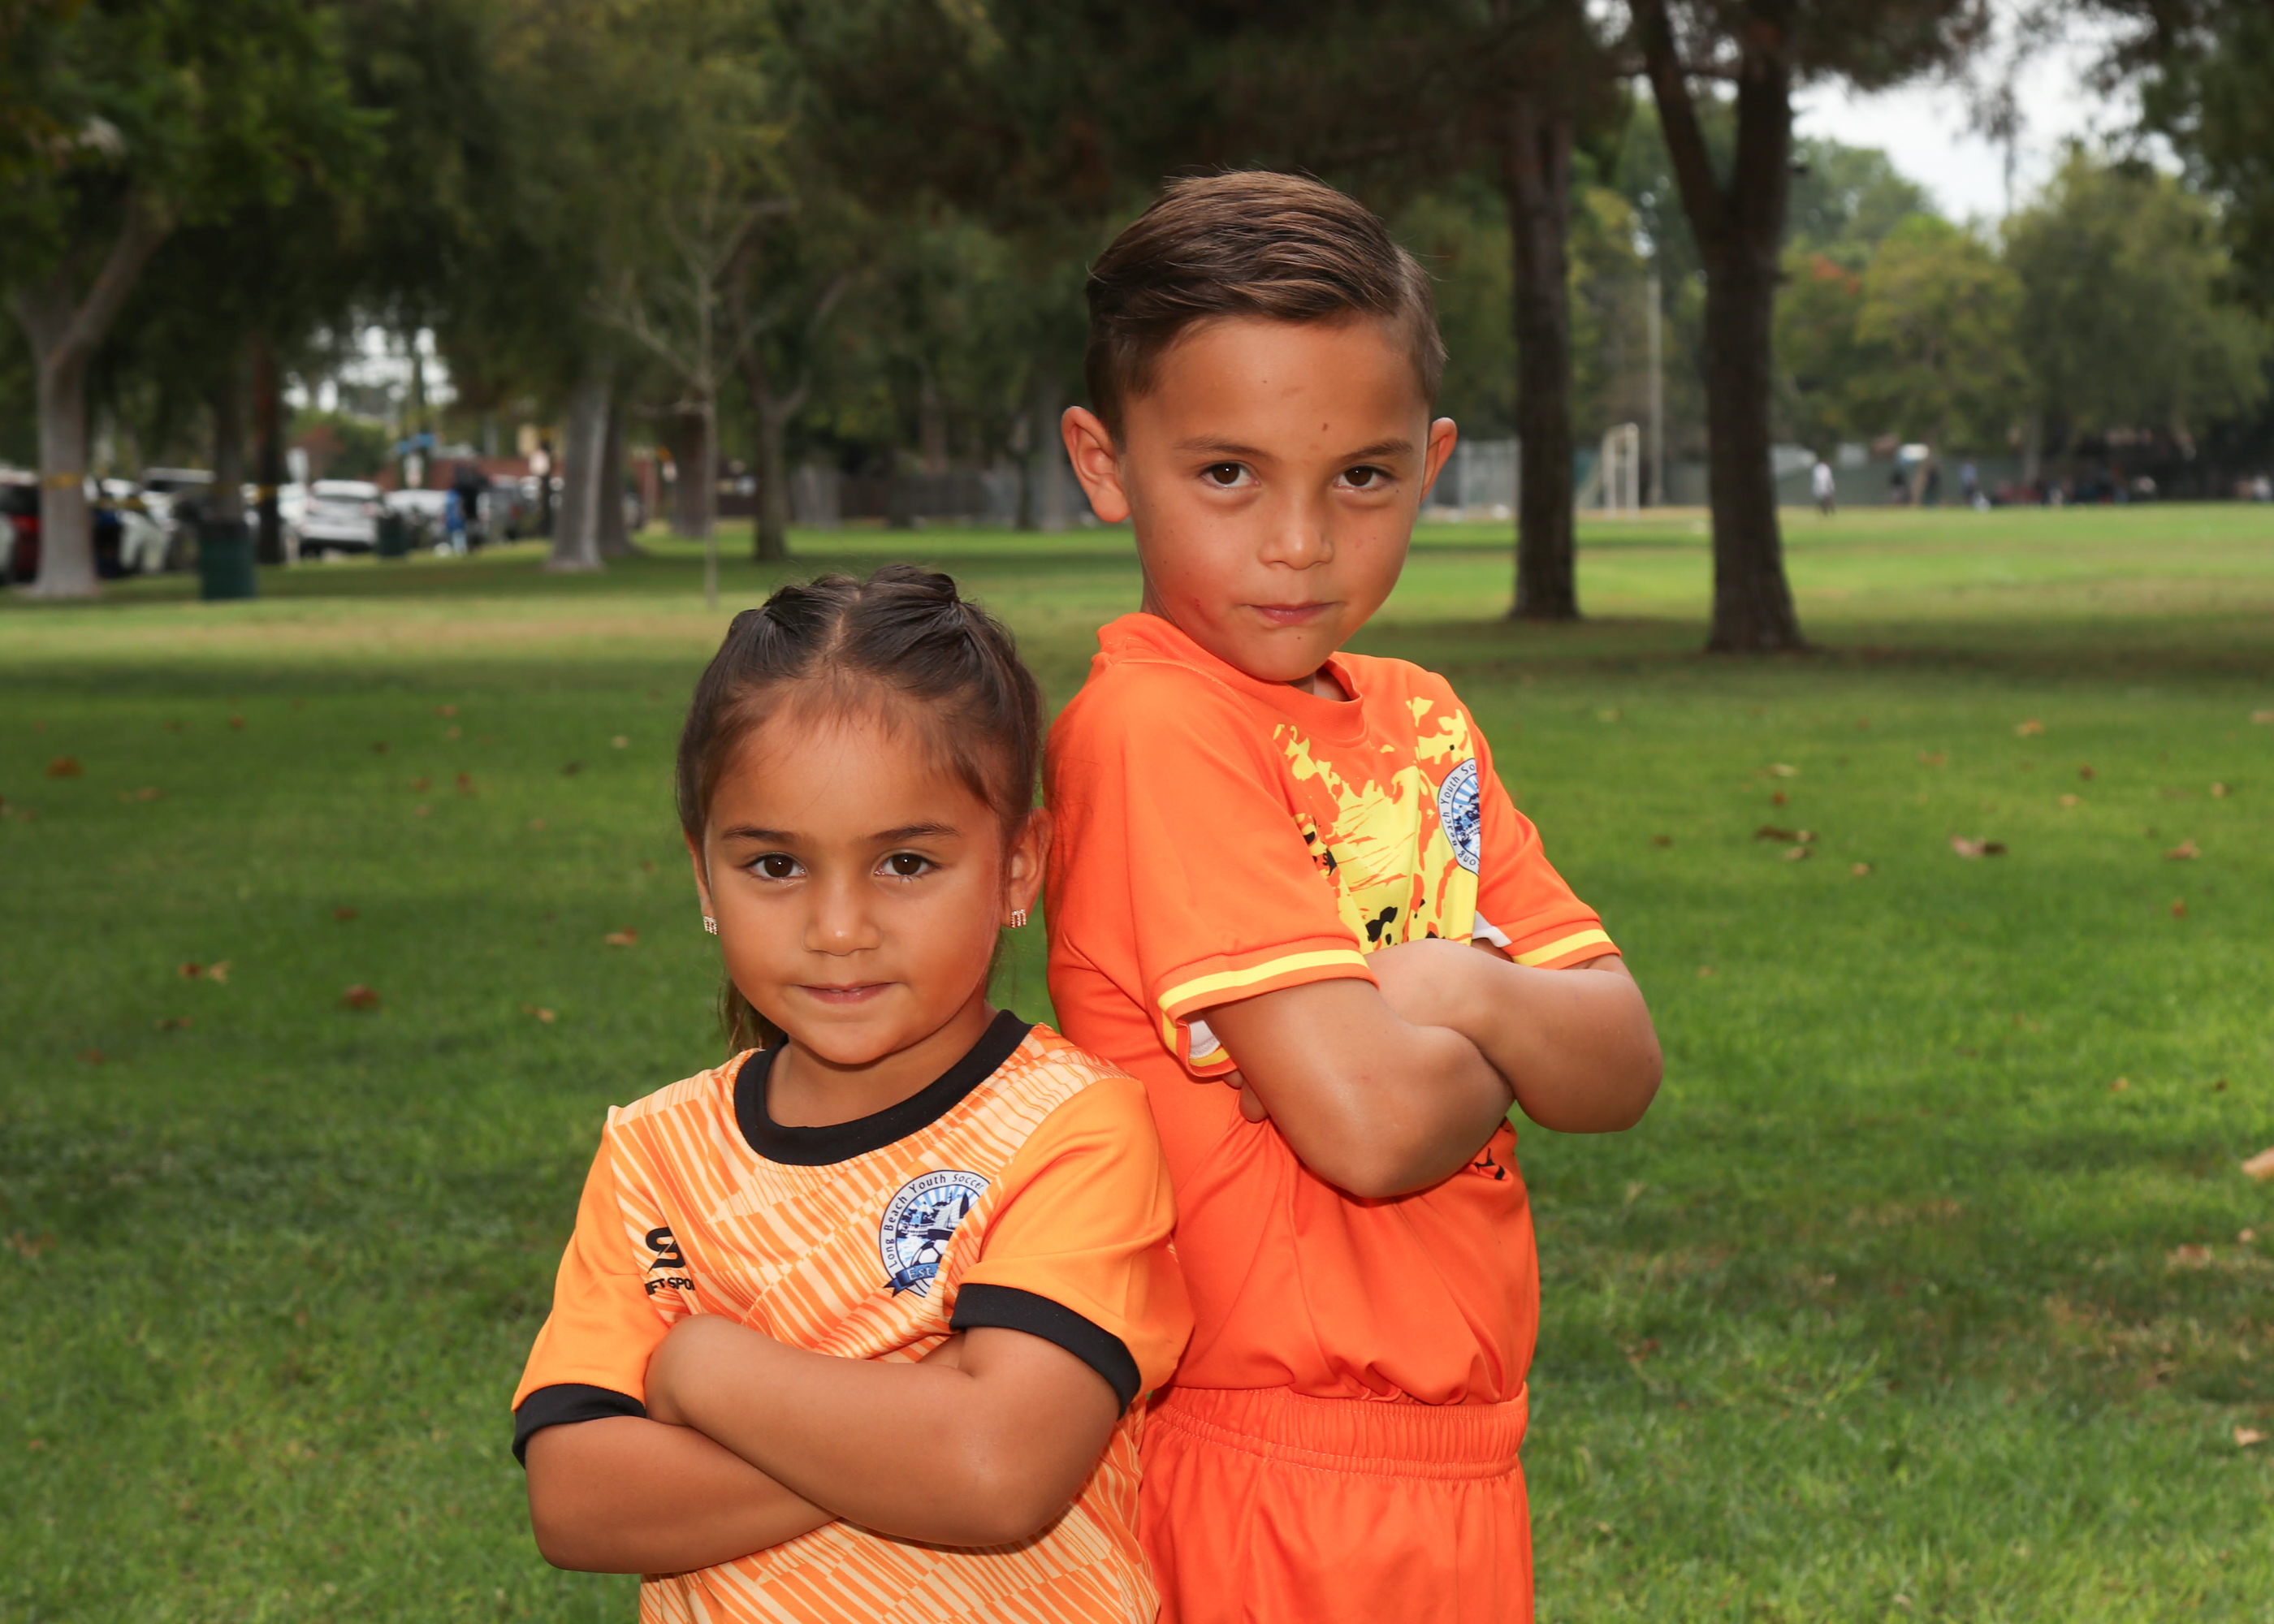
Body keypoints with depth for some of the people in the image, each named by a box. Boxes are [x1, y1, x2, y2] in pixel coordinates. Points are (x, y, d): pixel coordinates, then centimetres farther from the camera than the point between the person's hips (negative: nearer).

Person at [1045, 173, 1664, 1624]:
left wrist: (1467, 994, -16)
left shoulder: (1419, 722, 9)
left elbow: (1621, 1070, 4)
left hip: (1457, 1475, 8)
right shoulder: (1152, 731, -16)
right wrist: (1511, 1042, -4)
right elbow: (1366, 1120, -23)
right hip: (1268, 1501, -8)